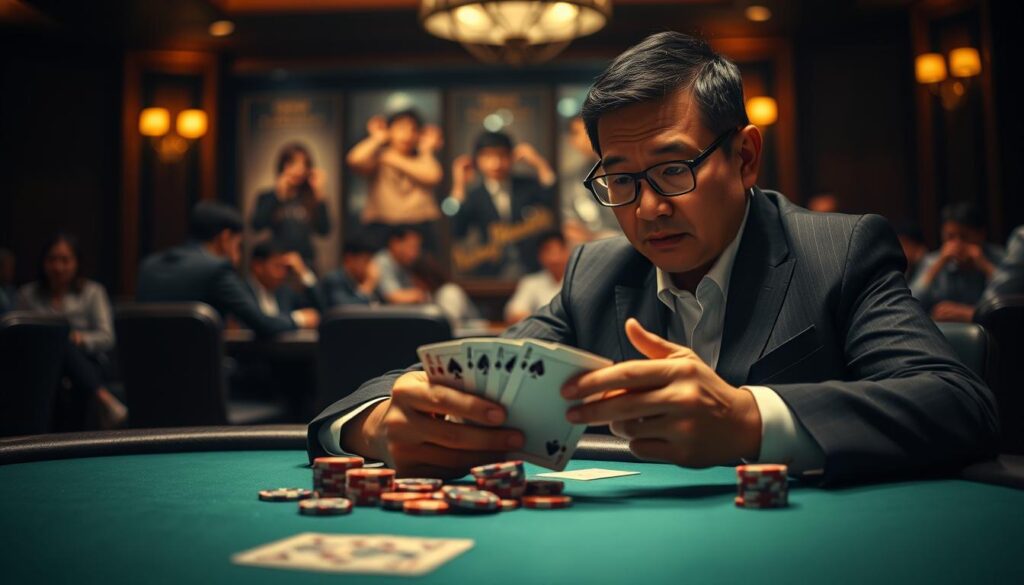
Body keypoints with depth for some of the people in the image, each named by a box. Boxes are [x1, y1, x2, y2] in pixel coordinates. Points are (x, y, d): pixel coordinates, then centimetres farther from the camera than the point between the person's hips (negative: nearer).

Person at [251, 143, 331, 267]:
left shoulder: (312, 199, 7)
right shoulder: (268, 197, 7)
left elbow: (324, 230, -3)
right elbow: (257, 224, -8)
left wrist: (320, 194, -5)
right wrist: (278, 195, -7)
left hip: (306, 260, 0)